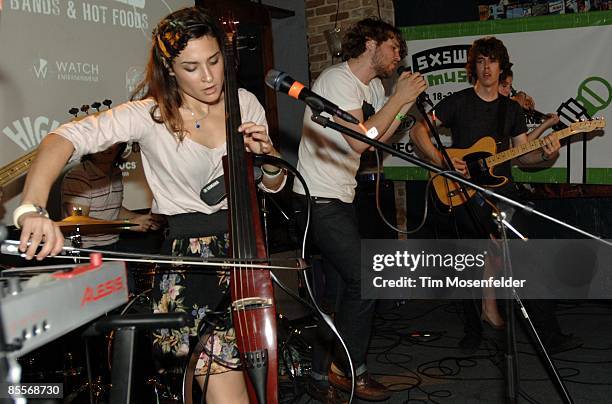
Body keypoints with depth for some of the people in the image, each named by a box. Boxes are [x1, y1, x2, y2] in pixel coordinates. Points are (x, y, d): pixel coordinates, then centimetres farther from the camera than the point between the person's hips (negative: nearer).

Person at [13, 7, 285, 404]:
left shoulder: (245, 103, 1)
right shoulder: (150, 115, -12)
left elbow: (274, 185, 10)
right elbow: (65, 137, -26)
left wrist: (269, 156, -12)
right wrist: (33, 208, -42)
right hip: (184, 254, -5)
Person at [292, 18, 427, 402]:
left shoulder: (375, 87, 15)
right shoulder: (338, 79, -15)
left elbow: (379, 139, 10)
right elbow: (359, 140, -24)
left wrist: (406, 104, 1)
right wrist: (398, 98, -16)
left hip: (341, 197, 10)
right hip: (320, 200, -10)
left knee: (341, 286, 11)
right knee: (364, 281, -9)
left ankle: (324, 373, 21)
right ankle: (349, 369, 8)